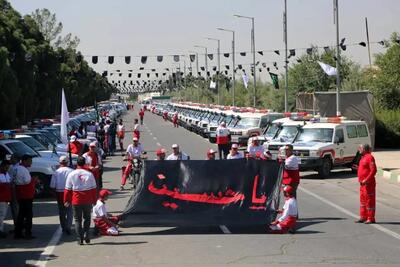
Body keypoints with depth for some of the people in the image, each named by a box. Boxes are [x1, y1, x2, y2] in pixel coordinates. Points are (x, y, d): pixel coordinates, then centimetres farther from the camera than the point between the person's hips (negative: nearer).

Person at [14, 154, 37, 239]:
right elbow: (27, 181, -24)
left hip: (20, 195, 10)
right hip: (26, 195, -10)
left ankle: (18, 233, 16)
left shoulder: (17, 168, 13)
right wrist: (34, 180, -4)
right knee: (29, 214, -3)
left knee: (21, 214, 14)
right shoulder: (23, 170, -18)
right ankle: (28, 234, -2)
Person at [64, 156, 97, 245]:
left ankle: (80, 239, 4)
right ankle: (86, 236, 9)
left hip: (76, 200, -1)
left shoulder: (72, 174, -5)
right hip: (87, 200, 1)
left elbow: (68, 189, -1)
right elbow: (93, 188, 2)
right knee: (87, 218, 17)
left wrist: (66, 200, 8)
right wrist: (94, 200, 11)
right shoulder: (89, 174, -3)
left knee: (77, 219, 8)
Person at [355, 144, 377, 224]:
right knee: (362, 200, 14)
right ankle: (363, 217, 22)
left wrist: (366, 180, -24)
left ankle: (371, 219, 0)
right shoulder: (363, 157, 15)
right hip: (362, 183, 10)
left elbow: (373, 170, -22)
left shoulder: (370, 157, -15)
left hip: (368, 183, -10)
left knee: (369, 200, -4)